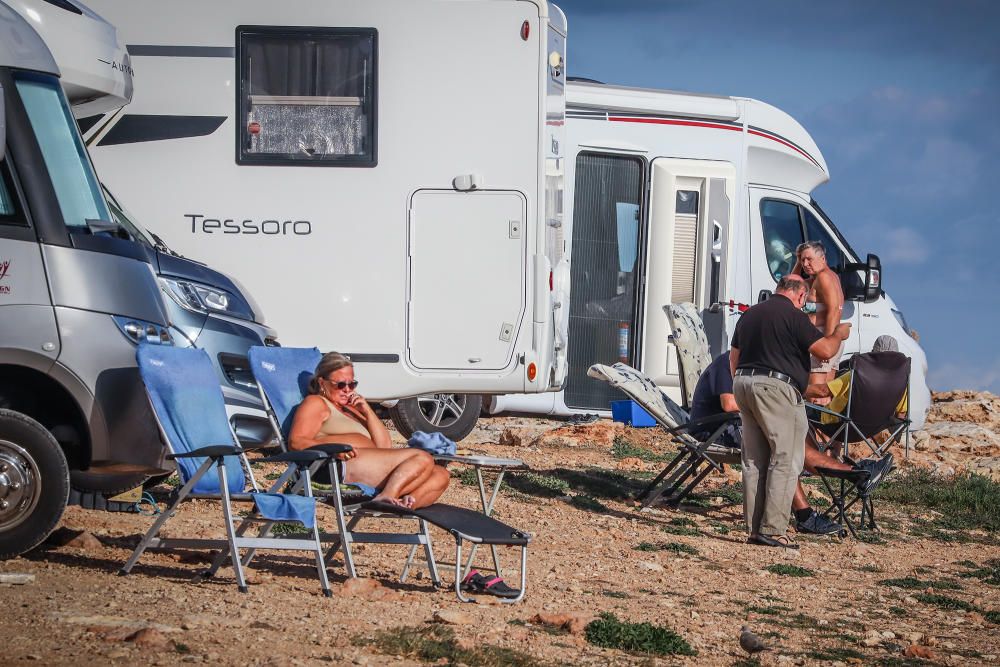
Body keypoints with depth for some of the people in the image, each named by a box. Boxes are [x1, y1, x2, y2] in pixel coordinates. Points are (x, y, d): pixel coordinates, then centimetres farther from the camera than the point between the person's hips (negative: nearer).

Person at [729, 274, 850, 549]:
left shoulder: (750, 314, 17)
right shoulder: (794, 316, -8)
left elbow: (734, 357, 22)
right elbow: (825, 350, -10)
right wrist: (839, 334, 9)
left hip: (743, 384, 8)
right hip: (776, 387, -8)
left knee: (754, 461, 11)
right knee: (785, 460, -4)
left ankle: (754, 529, 11)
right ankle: (773, 530, -9)